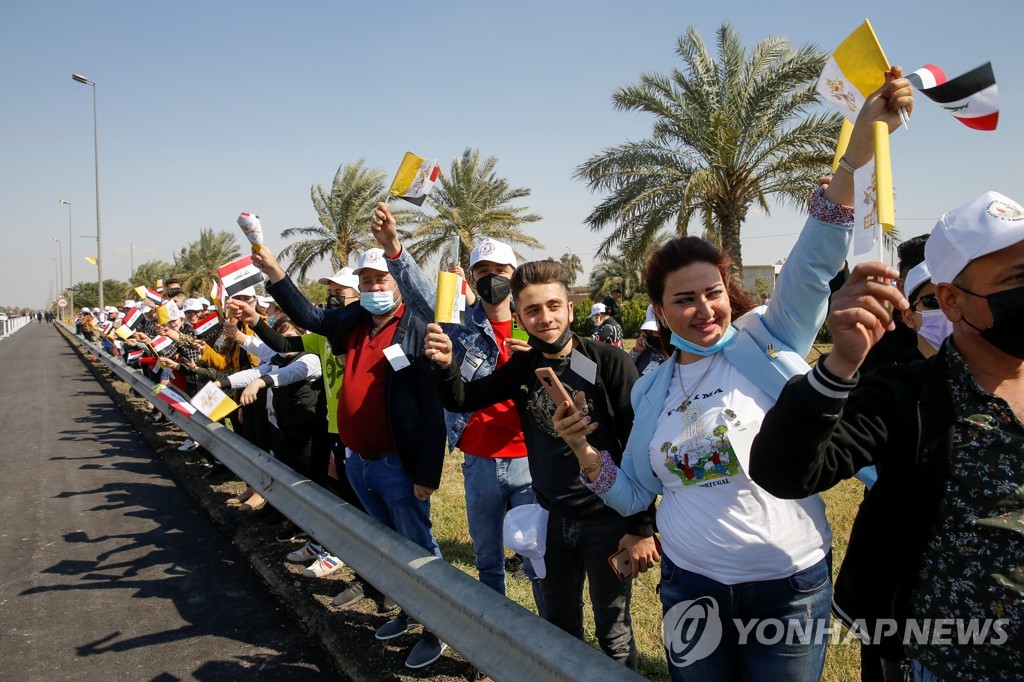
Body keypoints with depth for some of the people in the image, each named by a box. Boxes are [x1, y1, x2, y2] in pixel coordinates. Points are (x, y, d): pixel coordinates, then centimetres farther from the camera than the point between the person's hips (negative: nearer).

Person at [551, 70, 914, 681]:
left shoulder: (767, 340, -5)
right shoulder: (651, 389, 5)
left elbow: (815, 263, -20)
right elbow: (633, 493, 9)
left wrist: (855, 157, -32)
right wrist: (585, 450, -9)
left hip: (789, 584, -3)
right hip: (691, 583, 3)